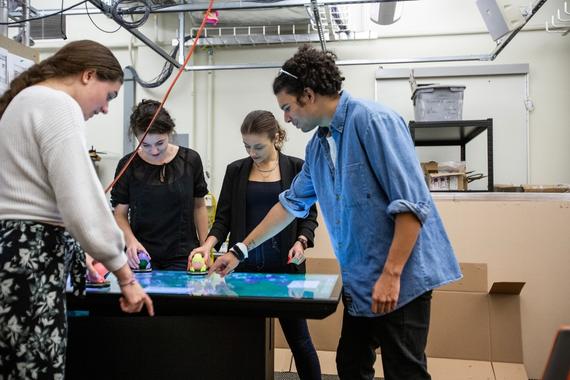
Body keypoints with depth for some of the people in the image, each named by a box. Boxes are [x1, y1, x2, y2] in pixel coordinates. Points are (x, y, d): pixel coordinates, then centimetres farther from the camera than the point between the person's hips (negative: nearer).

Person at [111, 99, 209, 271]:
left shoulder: (190, 160, -2)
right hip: (142, 256, 0)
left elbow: (199, 206, 7)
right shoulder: (128, 165, -2)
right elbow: (120, 214, 2)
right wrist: (130, 240, -16)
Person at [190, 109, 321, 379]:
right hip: (244, 265, 2)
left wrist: (302, 241, -14)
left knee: (298, 338, 6)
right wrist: (209, 245, -14)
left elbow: (309, 214, 4)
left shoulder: (296, 168, -1)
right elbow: (223, 217, 3)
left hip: (284, 265, -2)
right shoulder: (235, 170, 4)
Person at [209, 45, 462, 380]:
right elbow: (291, 203, 20)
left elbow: (411, 203, -19)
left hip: (400, 277, -8)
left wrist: (391, 275, -21)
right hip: (360, 282, 8)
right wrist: (241, 251, 21)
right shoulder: (318, 145, 11)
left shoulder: (373, 120, -15)